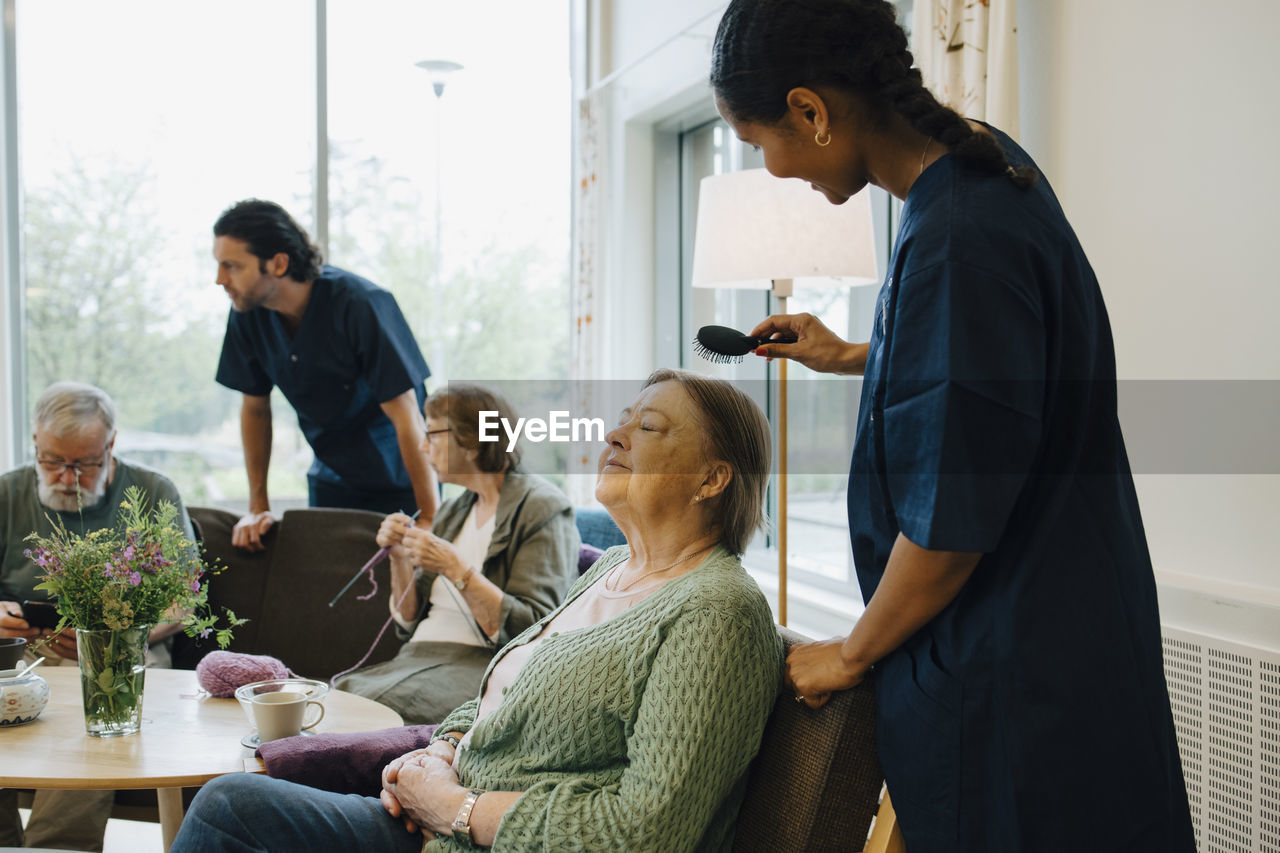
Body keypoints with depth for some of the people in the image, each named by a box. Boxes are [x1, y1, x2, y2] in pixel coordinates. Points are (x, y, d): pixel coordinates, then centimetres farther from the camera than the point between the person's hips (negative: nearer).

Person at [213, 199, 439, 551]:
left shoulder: (360, 306, -27)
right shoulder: (247, 313, -9)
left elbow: (407, 419, -26)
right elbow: (255, 407, 6)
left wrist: (430, 520, -27)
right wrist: (258, 507, 3)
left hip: (398, 479, -5)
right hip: (331, 478, 5)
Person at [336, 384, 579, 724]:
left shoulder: (542, 508, -4)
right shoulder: (452, 513, 20)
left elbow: (534, 631, -15)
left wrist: (456, 568, -19)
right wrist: (400, 559, 6)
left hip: (481, 667, -7)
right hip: (417, 659, 7)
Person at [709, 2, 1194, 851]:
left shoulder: (956, 242, -27)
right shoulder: (988, 159, 3)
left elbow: (949, 524, -23)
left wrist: (851, 655, -9)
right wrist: (847, 357, 30)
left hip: (1010, 679, -10)